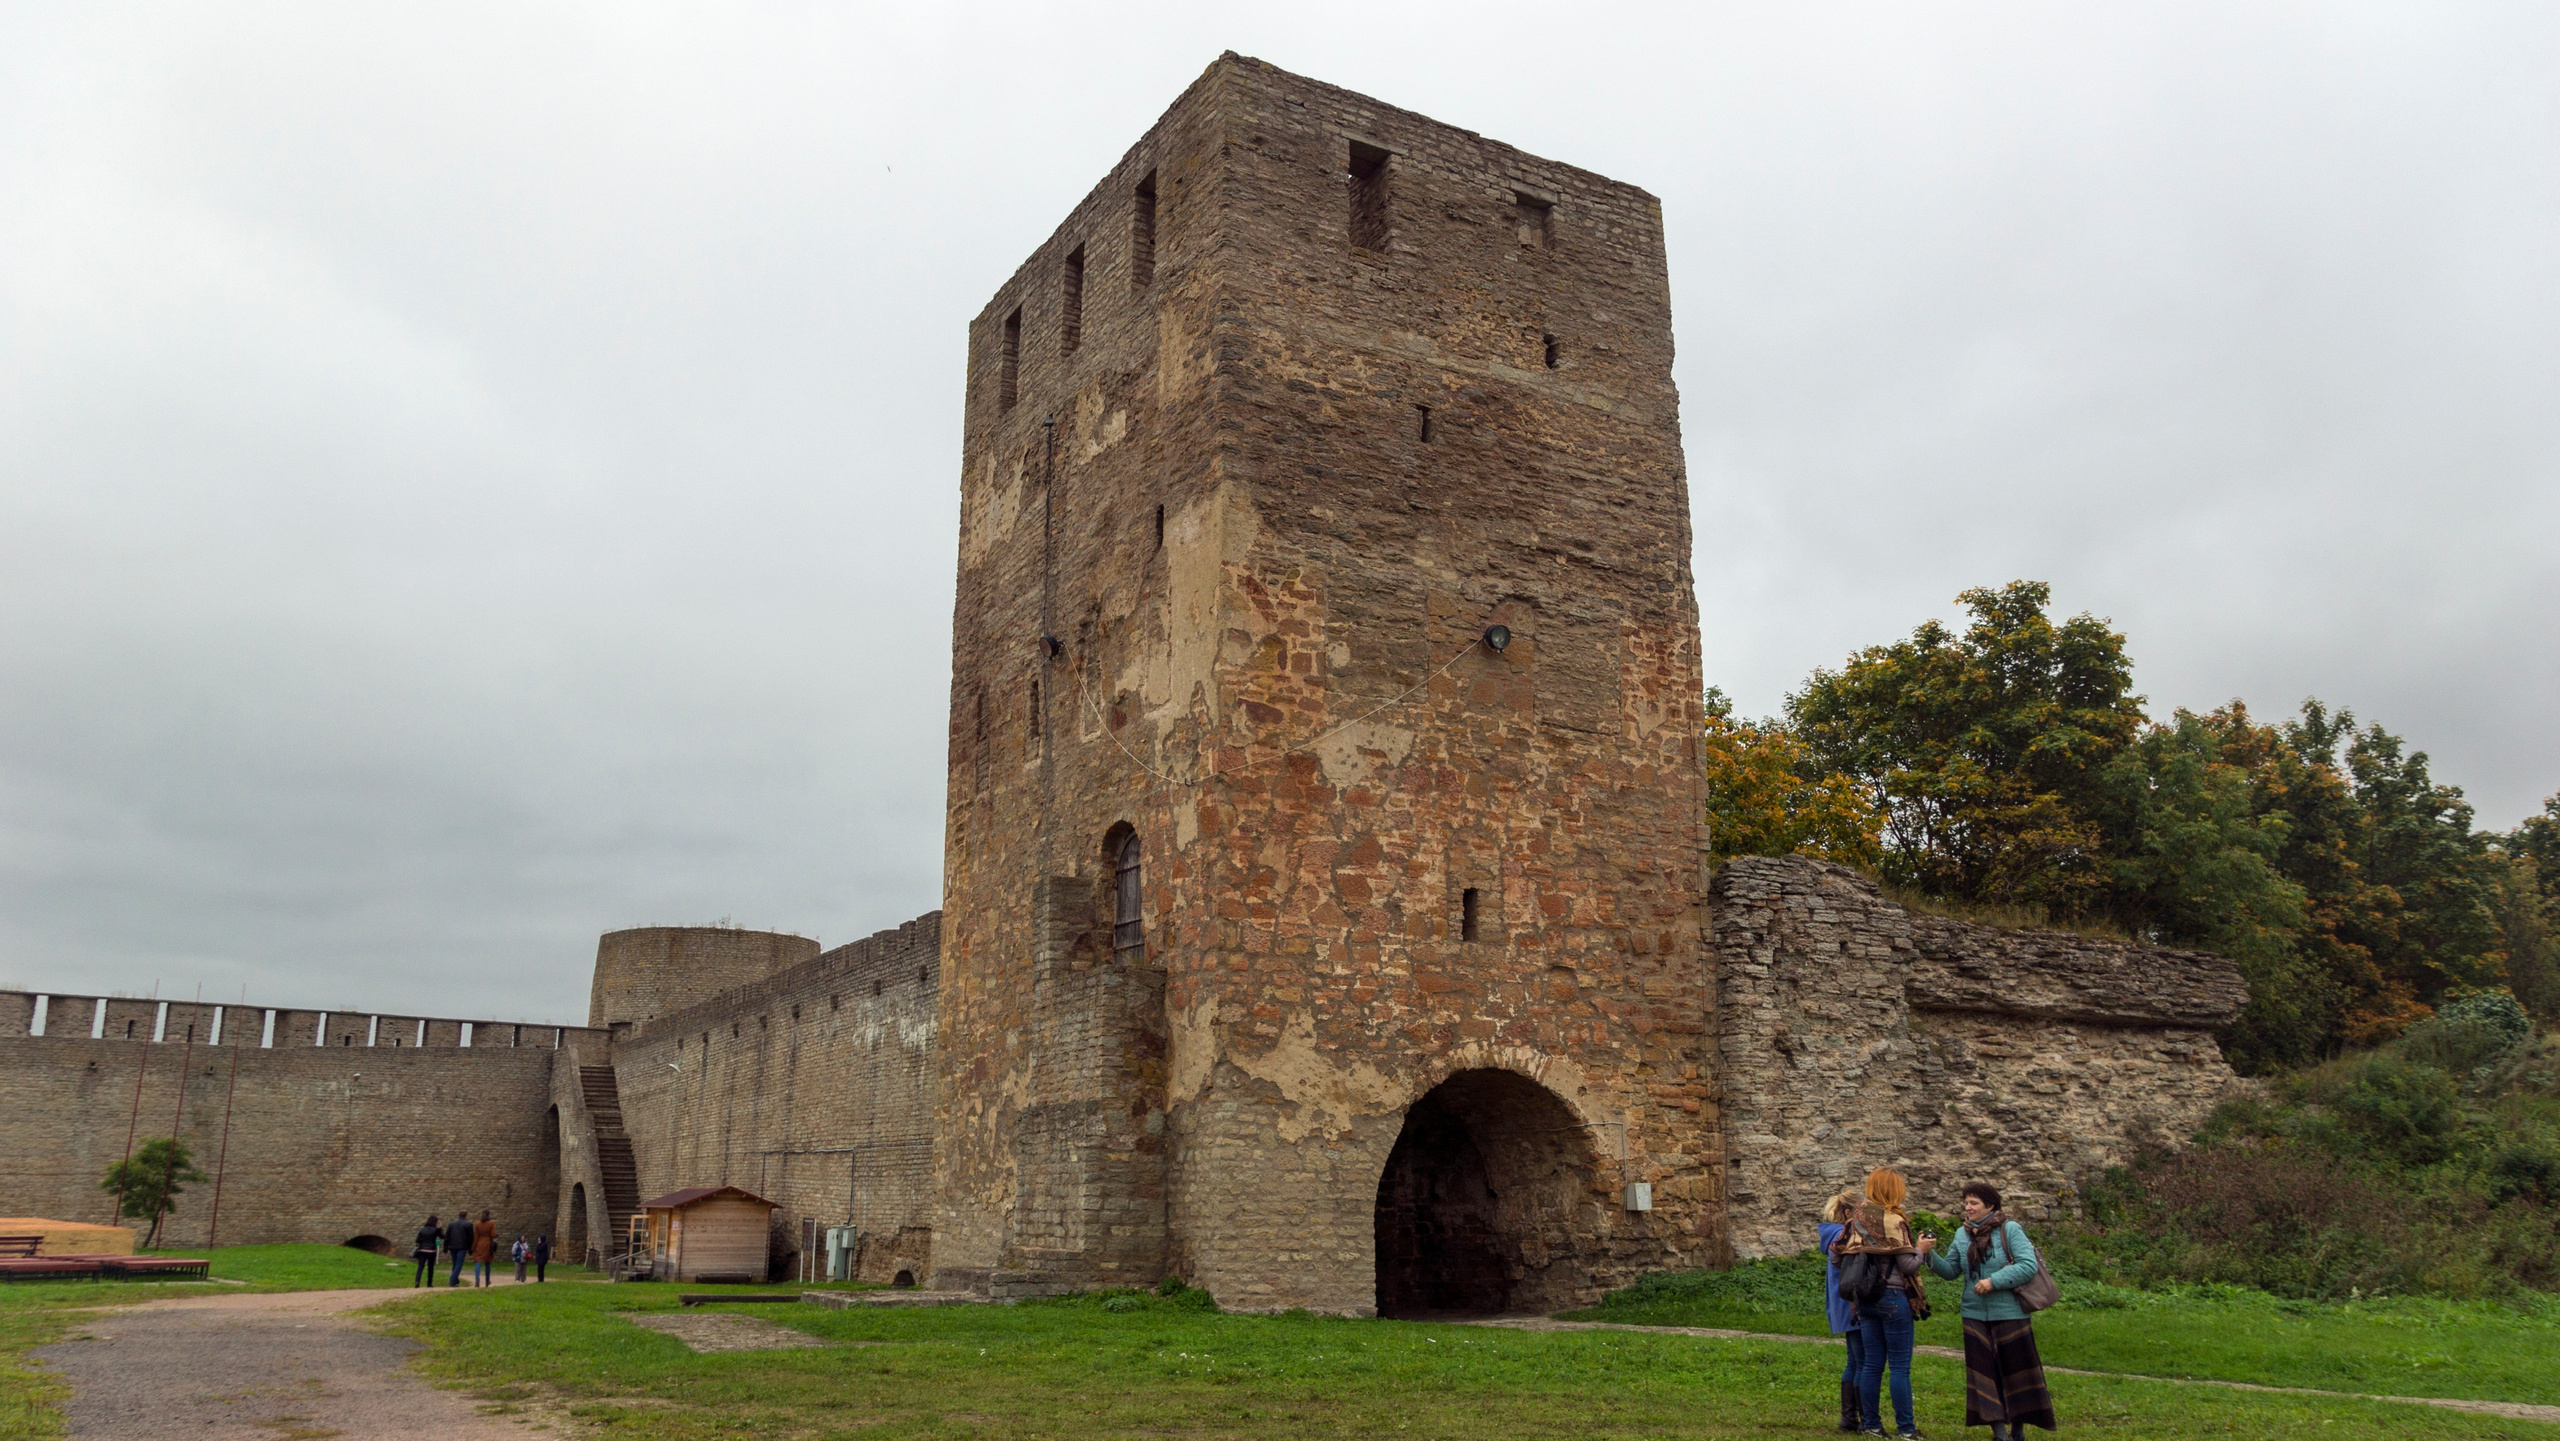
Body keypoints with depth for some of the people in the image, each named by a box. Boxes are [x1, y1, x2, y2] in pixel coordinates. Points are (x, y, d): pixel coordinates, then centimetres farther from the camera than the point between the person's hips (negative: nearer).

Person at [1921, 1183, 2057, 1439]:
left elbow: (2028, 1266, -17)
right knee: (1985, 1373, 3)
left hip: (2009, 1313, -4)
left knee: (2016, 1371, 7)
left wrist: (1994, 1281, -23)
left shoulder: (2010, 1230, -9)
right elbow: (1951, 1271, 6)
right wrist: (1929, 1255, -11)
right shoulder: (1962, 1234, 6)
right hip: (1975, 1315, 4)